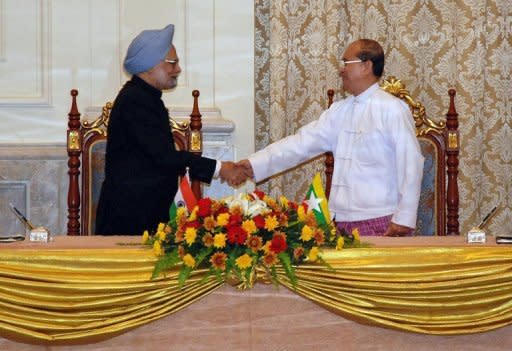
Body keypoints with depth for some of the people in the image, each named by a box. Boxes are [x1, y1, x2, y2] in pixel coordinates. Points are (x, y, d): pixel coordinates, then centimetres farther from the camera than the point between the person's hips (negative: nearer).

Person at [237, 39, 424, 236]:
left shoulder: (392, 109, -7)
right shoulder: (339, 111, 14)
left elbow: (411, 164, -10)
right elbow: (302, 143, 11)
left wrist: (404, 219, -13)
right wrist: (255, 164, 2)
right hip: (344, 221, 6)